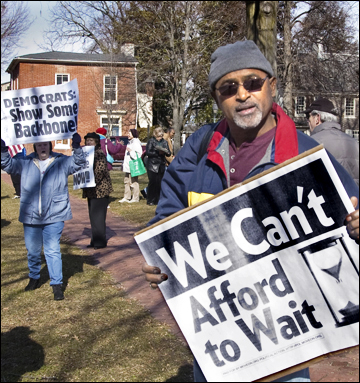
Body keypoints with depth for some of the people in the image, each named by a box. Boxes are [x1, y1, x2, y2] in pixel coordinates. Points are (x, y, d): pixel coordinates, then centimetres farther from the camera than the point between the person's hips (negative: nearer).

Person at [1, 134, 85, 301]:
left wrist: (77, 147, -27)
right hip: (31, 217, 3)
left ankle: (57, 284, 3)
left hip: (54, 217, -3)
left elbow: (78, 163, -9)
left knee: (53, 251, -4)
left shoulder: (61, 162, 1)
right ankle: (34, 278, 36)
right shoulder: (26, 163, 6)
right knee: (32, 251, 16)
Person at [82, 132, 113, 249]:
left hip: (100, 189, -10)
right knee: (93, 216, 13)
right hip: (91, 190, 10)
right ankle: (95, 240, 20)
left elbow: (100, 170, -21)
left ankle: (100, 241, 0)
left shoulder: (99, 153, -12)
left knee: (98, 215, -7)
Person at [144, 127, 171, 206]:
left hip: (161, 166, 4)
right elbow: (148, 152, -10)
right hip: (152, 165, -4)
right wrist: (158, 153, -19)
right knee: (152, 182, -6)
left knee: (159, 183, 2)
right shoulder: (151, 141, -1)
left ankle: (157, 200, 10)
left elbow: (169, 154, 9)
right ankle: (150, 200, 2)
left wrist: (166, 152, -14)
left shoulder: (164, 142, 10)